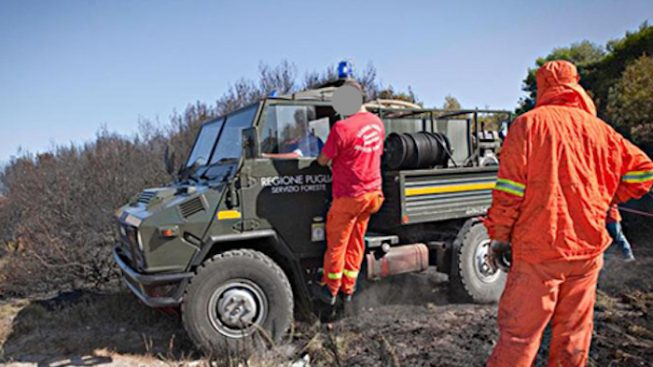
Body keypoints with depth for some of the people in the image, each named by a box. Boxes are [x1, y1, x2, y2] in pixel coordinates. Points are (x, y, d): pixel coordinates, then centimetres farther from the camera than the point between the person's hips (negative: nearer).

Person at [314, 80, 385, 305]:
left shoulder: (342, 127, -20)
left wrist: (320, 156, 11)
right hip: (372, 193, 7)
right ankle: (348, 289, 26)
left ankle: (330, 290, 21)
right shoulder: (377, 123, 3)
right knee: (356, 242, 16)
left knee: (337, 243, 8)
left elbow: (323, 161, -12)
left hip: (348, 196, -7)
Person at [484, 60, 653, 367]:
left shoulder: (528, 124, -5)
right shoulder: (598, 128, 7)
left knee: (519, 332, 1)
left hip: (538, 251, -4)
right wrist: (606, 199, 21)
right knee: (573, 332, 16)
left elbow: (509, 189, -11)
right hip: (587, 248, 5)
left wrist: (498, 235, -5)